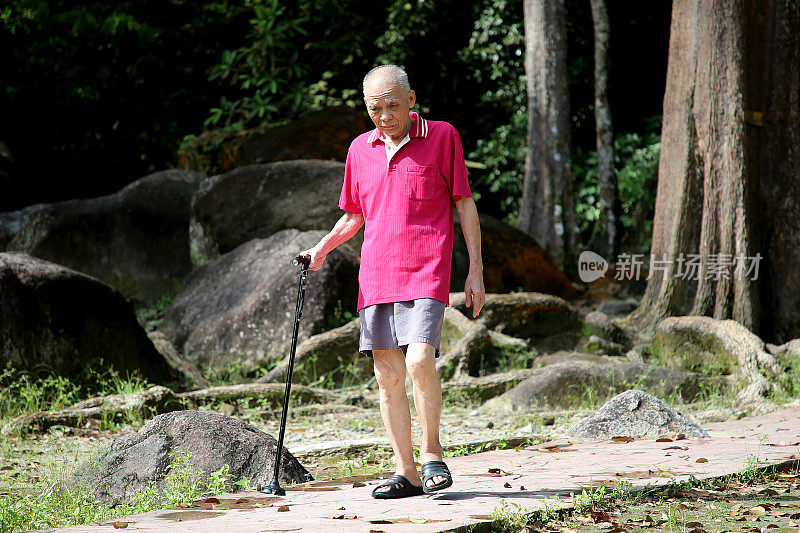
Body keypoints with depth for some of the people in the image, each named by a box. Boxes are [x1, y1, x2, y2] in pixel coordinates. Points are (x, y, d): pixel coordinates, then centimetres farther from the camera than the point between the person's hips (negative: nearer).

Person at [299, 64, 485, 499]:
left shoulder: (442, 137, 1)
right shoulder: (361, 149, 13)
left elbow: (464, 204, 3)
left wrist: (475, 270, -1)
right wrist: (322, 248, 7)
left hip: (425, 272, -5)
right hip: (376, 276, 5)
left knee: (419, 361, -20)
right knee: (387, 374, 2)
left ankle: (431, 452, -1)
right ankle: (406, 473, 8)